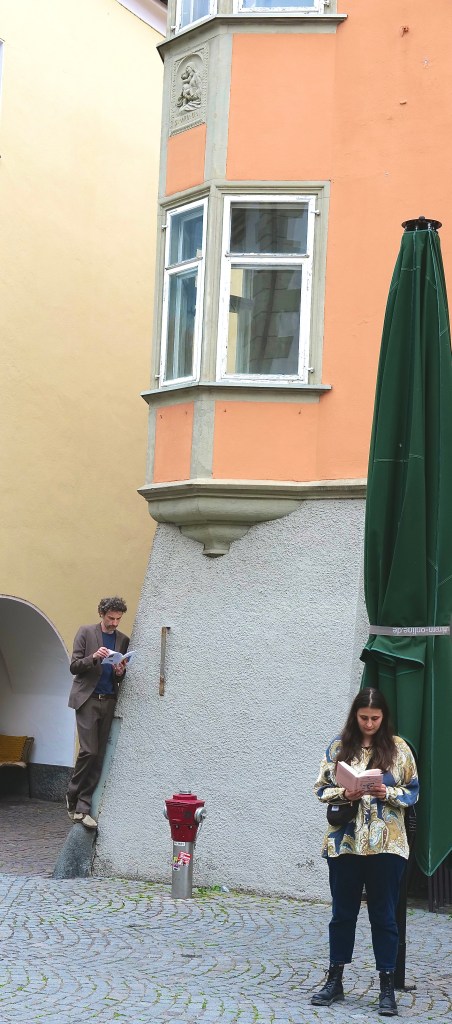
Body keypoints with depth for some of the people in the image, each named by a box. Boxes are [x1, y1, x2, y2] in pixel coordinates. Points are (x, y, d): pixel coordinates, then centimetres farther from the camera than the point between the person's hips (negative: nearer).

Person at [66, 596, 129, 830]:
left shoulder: (123, 640, 13)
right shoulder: (85, 633, 3)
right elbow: (74, 667, -1)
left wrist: (121, 673, -6)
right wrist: (93, 657, -18)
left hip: (109, 702, 4)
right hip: (87, 699, -4)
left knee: (99, 756, 0)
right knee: (89, 751, -14)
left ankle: (82, 807, 3)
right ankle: (74, 798, 5)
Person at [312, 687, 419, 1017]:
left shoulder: (398, 748, 1)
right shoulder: (339, 746, 2)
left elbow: (413, 791, 3)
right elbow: (322, 788, 4)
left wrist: (388, 793, -15)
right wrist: (345, 794, -14)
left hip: (386, 844, -1)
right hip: (345, 841, 1)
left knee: (384, 915, 4)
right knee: (343, 912, 11)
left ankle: (387, 988, 13)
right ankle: (335, 981, 23)